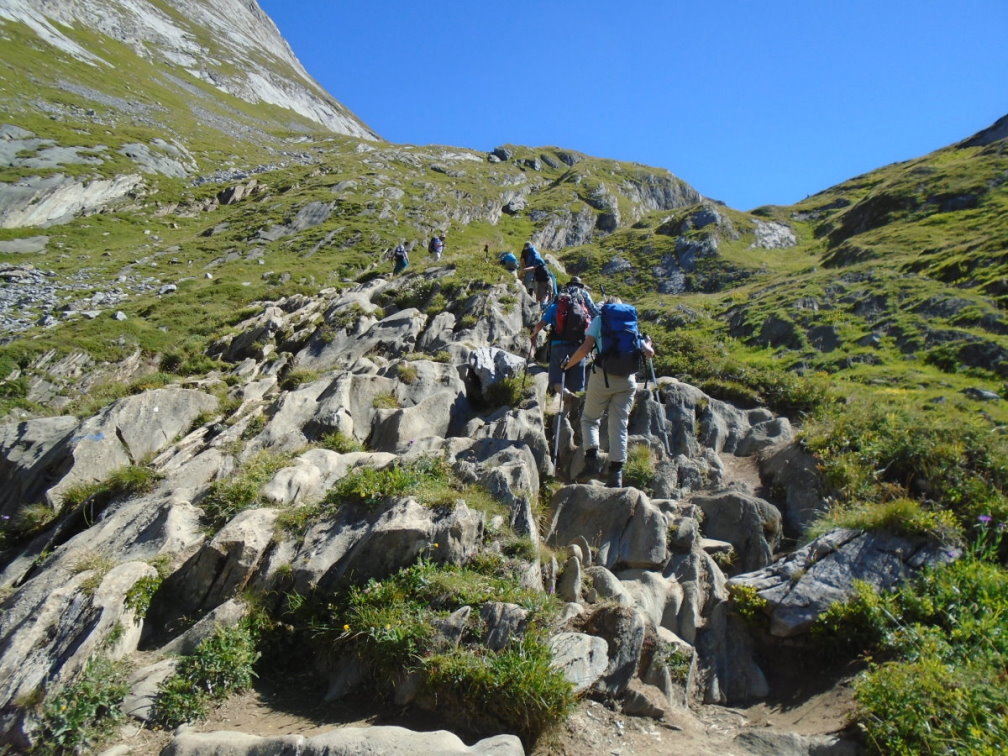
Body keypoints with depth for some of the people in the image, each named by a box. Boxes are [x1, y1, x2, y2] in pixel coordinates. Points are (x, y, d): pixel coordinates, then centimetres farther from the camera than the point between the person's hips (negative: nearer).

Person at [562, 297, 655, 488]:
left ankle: (593, 459, -7)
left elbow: (586, 348, -6)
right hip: (627, 379, 3)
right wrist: (648, 344, 35)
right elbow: (649, 353, 11)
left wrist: (568, 364, 8)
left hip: (603, 375, -3)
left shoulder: (599, 320, 8)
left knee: (589, 418, 12)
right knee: (620, 425, 6)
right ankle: (616, 475, 2)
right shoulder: (632, 322, 18)